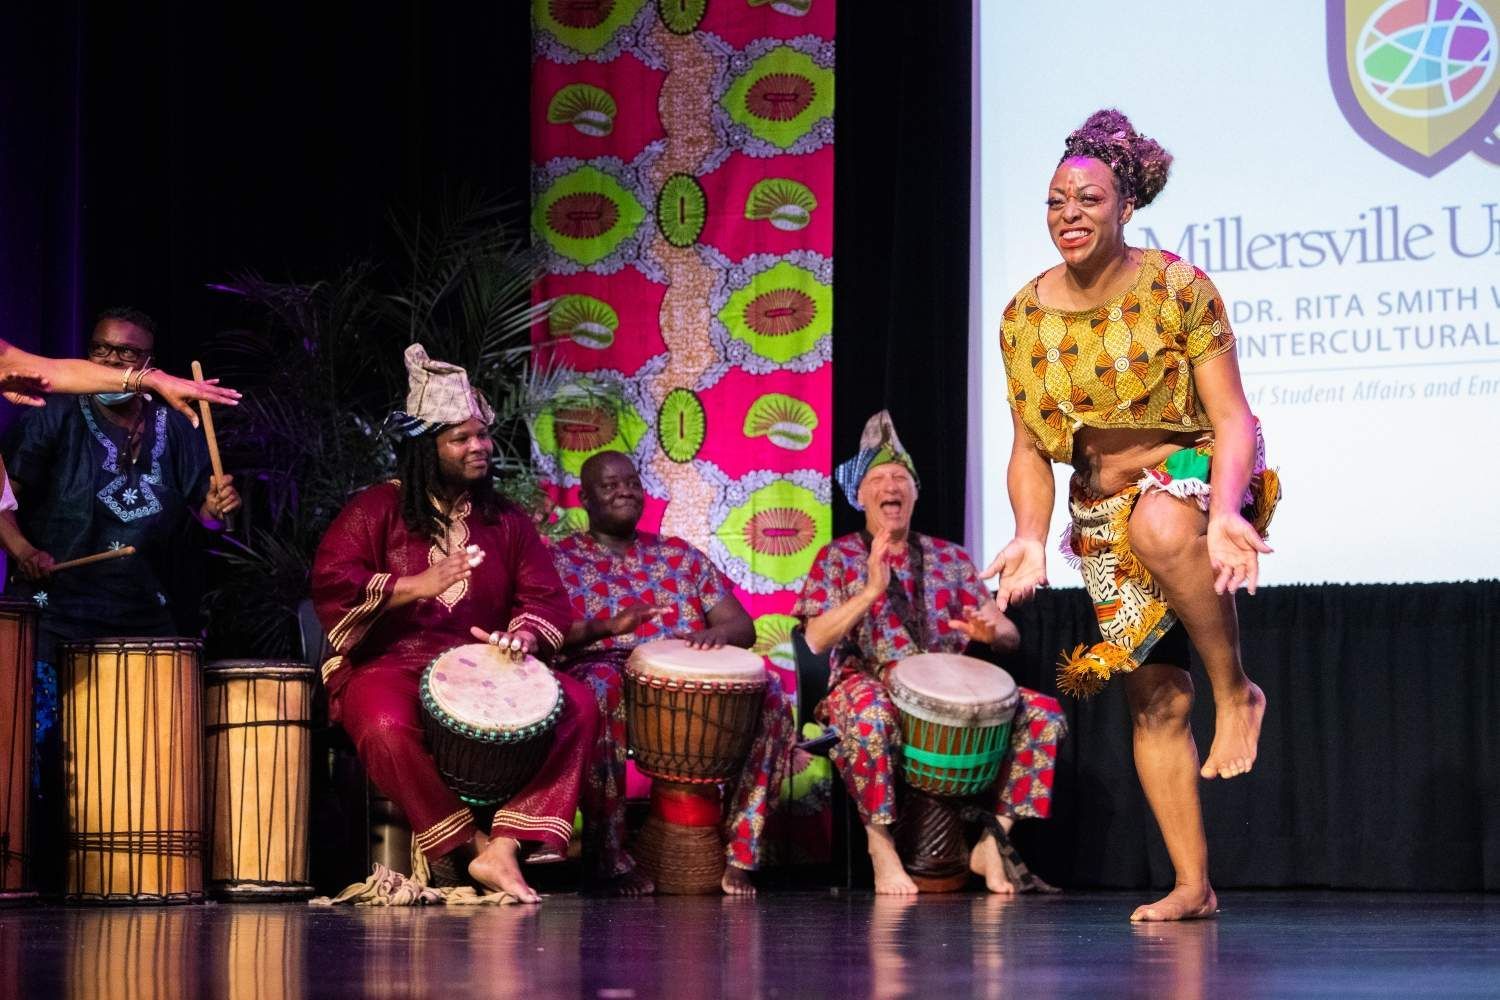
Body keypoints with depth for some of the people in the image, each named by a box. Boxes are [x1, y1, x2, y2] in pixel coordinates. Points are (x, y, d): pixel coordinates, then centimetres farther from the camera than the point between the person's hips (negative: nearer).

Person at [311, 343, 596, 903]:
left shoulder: (506, 521, 15)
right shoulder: (376, 511, 3)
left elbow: (545, 597, 7)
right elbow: (329, 583, -11)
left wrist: (524, 633, -17)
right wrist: (414, 587, -20)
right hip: (388, 664, -4)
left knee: (577, 706, -21)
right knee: (389, 726, -40)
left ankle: (505, 849, -29)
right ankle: (472, 846, -22)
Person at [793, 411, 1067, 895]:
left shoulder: (950, 558, 16)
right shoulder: (838, 558, 6)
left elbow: (1009, 635, 11)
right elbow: (816, 638, -9)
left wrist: (990, 631, -14)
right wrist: (870, 591, -22)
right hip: (870, 682, -4)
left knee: (1044, 713, -16)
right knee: (870, 713, -42)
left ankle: (992, 842, -9)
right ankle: (882, 847, -26)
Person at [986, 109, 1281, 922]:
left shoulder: (1176, 289, -12)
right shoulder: (1025, 315, -1)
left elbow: (1232, 418, -15)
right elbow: (1029, 448, 4)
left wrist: (1225, 512, -32)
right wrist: (1031, 538, -13)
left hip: (1191, 476, -4)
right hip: (1103, 518, 4)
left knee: (1160, 526, -41)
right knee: (1155, 701, 0)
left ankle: (1236, 690, -21)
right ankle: (1192, 884, 8)